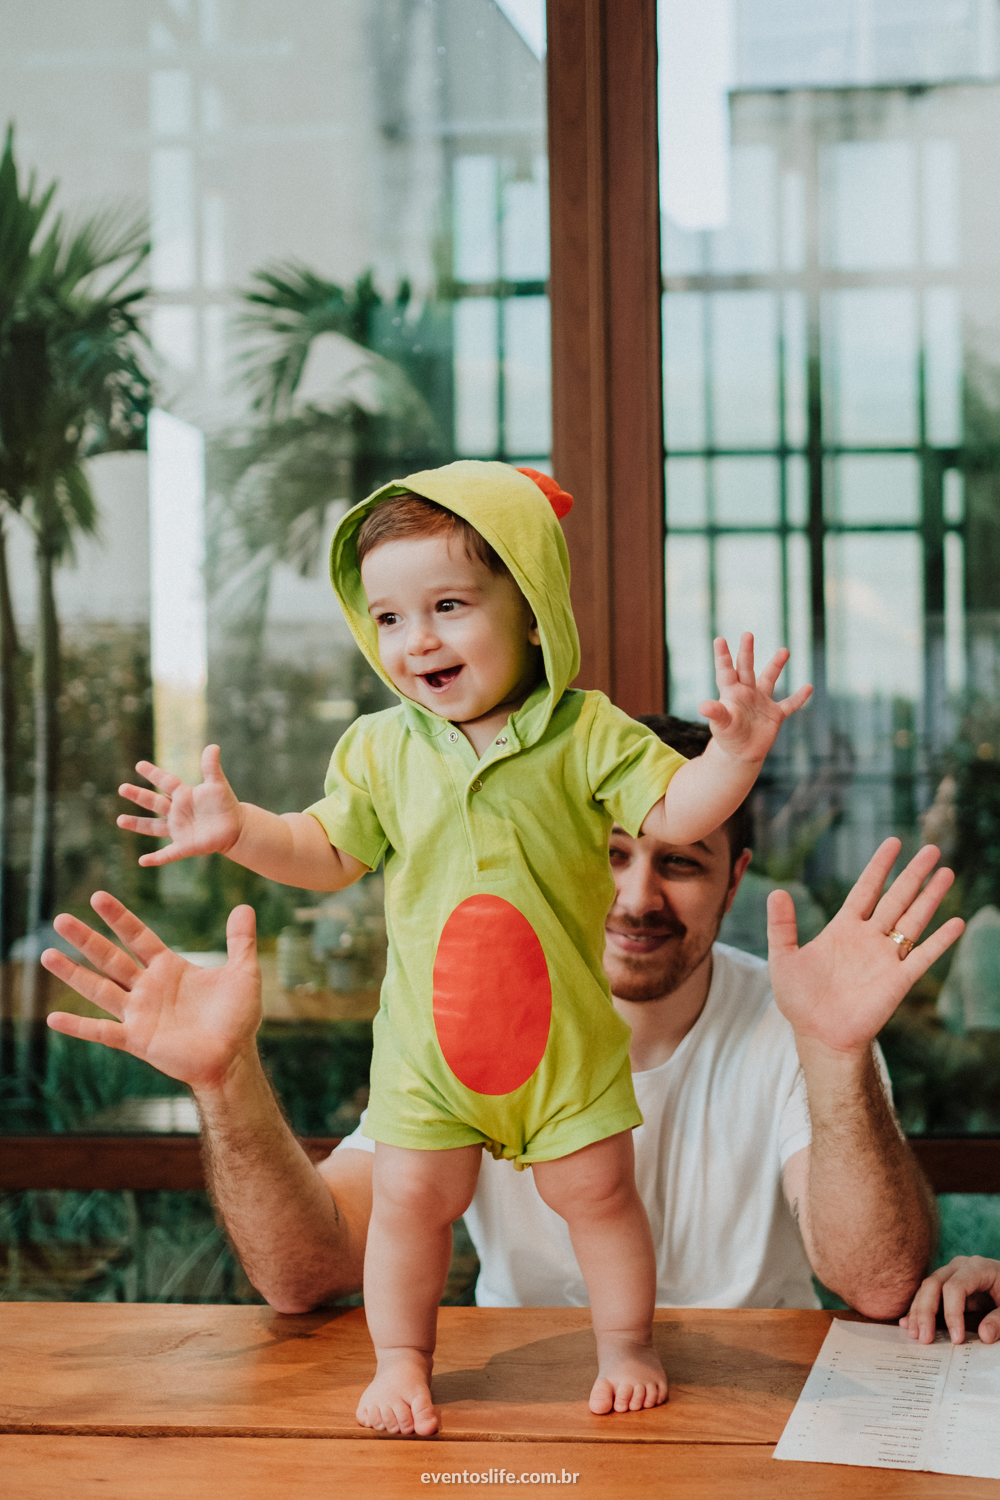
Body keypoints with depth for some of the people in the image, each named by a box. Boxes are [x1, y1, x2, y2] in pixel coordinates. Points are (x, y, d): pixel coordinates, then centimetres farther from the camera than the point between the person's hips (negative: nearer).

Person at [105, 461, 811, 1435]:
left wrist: (733, 753, -27)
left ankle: (626, 1347, 30)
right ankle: (401, 1363, 25)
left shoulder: (583, 732, -8)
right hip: (427, 1030, 2)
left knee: (596, 1192, 8)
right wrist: (240, 831, -7)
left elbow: (672, 811, -10)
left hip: (565, 1026, -1)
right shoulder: (379, 749, 0)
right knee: (410, 1198, 4)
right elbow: (328, 853, 7)